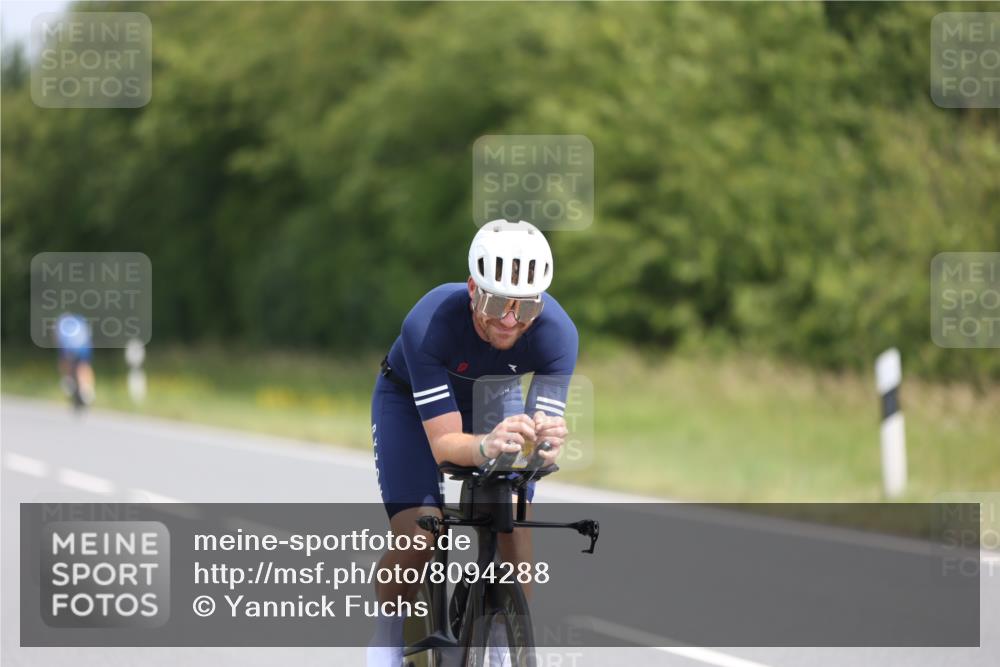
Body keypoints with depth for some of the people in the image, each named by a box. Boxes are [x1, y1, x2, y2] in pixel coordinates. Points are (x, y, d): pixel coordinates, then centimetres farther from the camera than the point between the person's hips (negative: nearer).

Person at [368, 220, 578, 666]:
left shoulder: (557, 332, -33)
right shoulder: (429, 324, -40)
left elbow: (549, 427, -34)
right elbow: (443, 443, -41)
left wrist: (545, 440, -59)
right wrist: (487, 446, -62)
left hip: (491, 398, 2)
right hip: (410, 398, -2)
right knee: (417, 538, -19)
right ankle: (389, 629, 8)